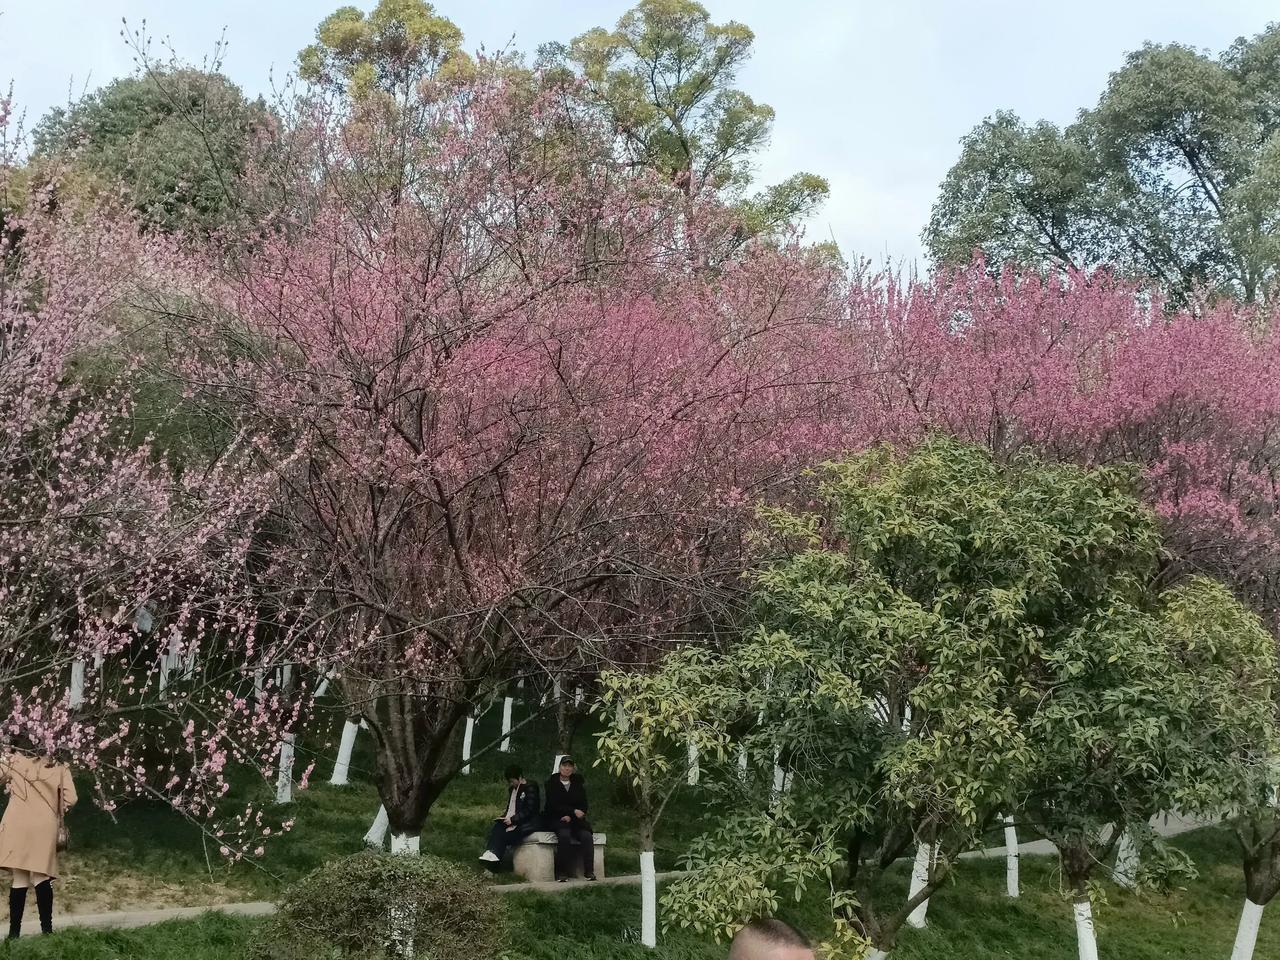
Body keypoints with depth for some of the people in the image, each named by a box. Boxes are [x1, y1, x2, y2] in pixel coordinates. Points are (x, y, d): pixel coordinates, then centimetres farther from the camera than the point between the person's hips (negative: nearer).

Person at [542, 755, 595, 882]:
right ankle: (562, 873, -32)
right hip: (557, 819, -3)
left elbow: (583, 805, 7)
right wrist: (573, 811, -17)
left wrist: (570, 816, -10)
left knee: (587, 836, -26)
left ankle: (589, 871, -26)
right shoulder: (552, 783, 3)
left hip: (575, 819, 3)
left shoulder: (577, 784, 13)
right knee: (564, 834, -35)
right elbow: (553, 806, -8)